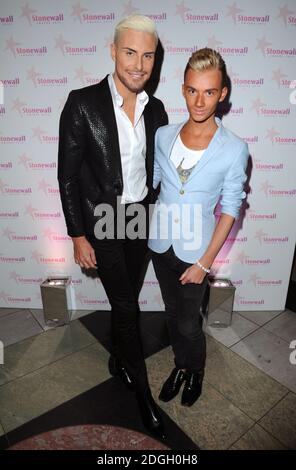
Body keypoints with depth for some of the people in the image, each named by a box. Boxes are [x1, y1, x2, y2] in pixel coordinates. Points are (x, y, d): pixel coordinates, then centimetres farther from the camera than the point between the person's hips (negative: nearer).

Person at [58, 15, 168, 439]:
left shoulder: (155, 109, 3)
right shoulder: (83, 103, -12)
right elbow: (68, 175, -11)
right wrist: (78, 236, -11)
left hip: (141, 218, 5)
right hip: (102, 221, -4)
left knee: (127, 299, 18)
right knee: (125, 305, 3)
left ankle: (119, 360, 46)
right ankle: (142, 391, 26)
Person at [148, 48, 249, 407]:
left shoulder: (234, 150, -15)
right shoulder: (164, 135, -5)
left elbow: (230, 210, -11)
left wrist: (205, 262, -11)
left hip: (195, 250, -3)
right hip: (160, 242, 4)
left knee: (188, 323, 11)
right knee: (172, 312, 21)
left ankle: (196, 371, 45)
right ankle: (180, 364, 48)